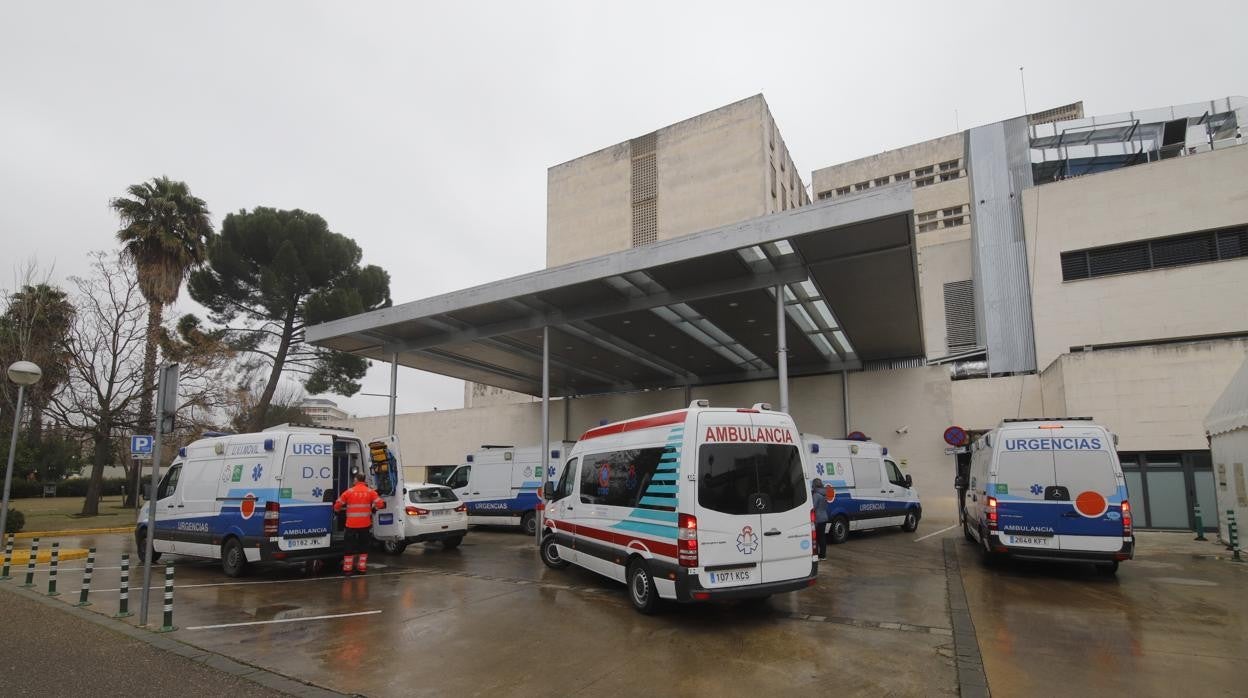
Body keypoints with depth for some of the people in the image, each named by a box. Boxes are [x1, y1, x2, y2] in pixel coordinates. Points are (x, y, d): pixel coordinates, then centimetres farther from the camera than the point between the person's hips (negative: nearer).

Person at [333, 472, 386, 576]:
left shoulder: (349, 492, -4)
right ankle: (362, 567, 16)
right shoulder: (370, 492, -3)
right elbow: (381, 503, -8)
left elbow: (337, 505, 1)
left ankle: (347, 568, 13)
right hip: (365, 524, 1)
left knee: (350, 547, 10)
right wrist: (373, 507, 12)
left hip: (351, 524, -1)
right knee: (363, 546, 14)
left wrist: (336, 511, 23)